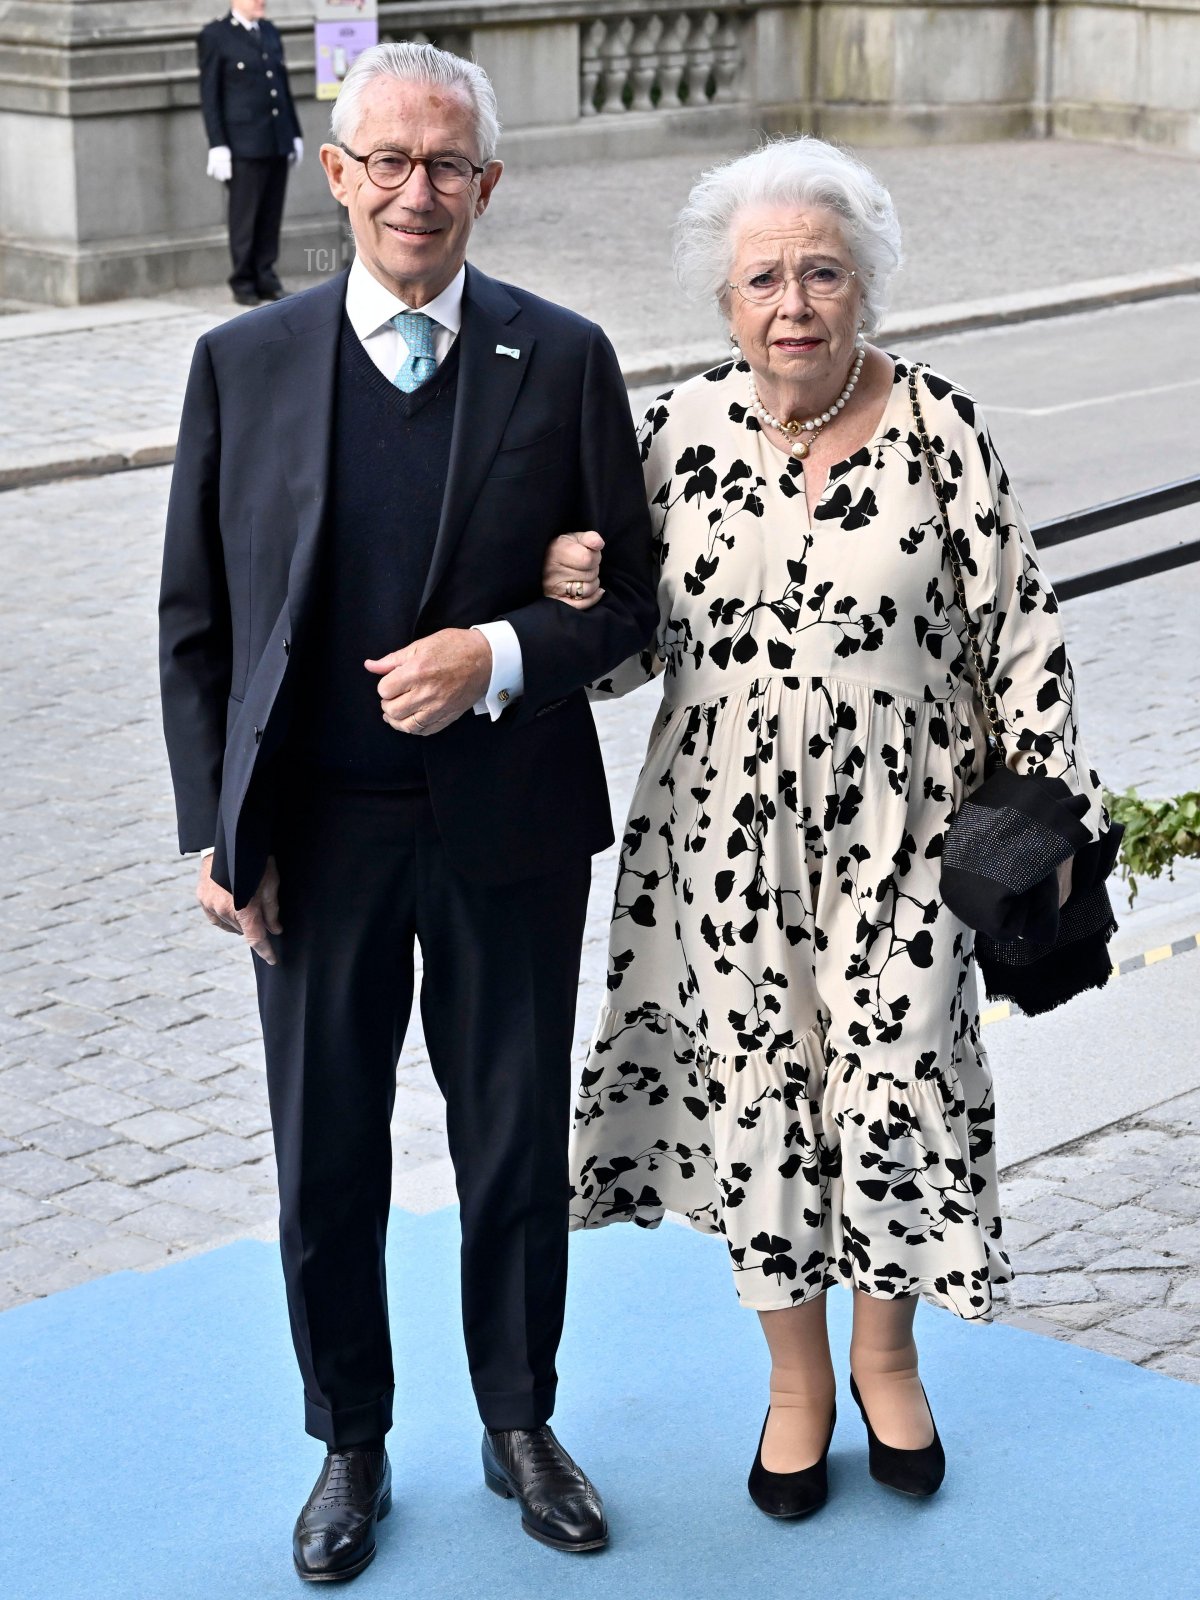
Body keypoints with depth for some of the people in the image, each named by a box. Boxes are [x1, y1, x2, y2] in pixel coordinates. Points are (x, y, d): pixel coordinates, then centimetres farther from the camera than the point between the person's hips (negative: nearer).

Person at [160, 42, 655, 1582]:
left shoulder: (565, 361, -3)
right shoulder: (243, 363, -2)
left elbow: (627, 594, 0)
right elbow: (195, 620, 1)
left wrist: (497, 659, -18)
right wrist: (215, 831, -4)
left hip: (511, 830, 0)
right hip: (314, 833, 0)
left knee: (518, 1150, 14)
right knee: (326, 1162, 12)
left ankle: (520, 1424, 35)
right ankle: (352, 1444, 32)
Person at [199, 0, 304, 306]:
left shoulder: (270, 32, 15)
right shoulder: (215, 36, -2)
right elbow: (209, 95, -5)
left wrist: (295, 134, 13)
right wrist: (218, 146, -11)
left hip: (278, 142, 5)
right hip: (244, 143, -5)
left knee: (271, 216, 5)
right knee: (244, 217, -1)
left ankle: (265, 277, 13)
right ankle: (243, 283, 7)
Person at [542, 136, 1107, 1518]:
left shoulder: (939, 429, -8)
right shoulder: (680, 431, -2)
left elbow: (1018, 627, -3)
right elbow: (638, 641, 6)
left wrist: (1044, 809, -2)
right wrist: (570, 594, -16)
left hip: (896, 833, -2)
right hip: (728, 831, 2)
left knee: (895, 1088, 3)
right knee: (755, 1092, 10)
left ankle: (886, 1354, 32)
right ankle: (796, 1379, 32)